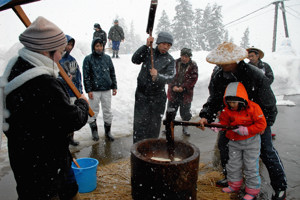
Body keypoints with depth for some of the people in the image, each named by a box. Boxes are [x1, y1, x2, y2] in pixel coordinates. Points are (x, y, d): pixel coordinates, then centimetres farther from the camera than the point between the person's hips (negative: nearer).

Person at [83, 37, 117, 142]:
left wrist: (114, 86, 9)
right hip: (94, 90, -3)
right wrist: (88, 90, -10)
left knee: (108, 111, 9)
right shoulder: (88, 59, -2)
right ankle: (94, 131, 24)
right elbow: (86, 76, -5)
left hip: (106, 90, 3)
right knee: (93, 111, 7)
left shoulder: (107, 58, 8)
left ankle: (108, 131, 23)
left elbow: (112, 73, 13)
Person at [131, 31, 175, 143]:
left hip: (158, 96, 1)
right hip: (142, 93, 0)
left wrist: (157, 76, -33)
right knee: (140, 123, 0)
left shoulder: (170, 60, 1)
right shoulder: (148, 52, 2)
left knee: (155, 124, 11)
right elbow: (135, 60, -12)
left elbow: (170, 77, -13)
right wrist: (146, 46, -19)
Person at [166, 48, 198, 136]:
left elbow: (193, 79, -8)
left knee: (185, 113, 8)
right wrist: (173, 86, -14)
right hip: (173, 92, 1)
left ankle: (185, 128, 26)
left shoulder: (193, 66, -4)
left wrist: (183, 87, -16)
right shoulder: (175, 63, -1)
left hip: (186, 93, -1)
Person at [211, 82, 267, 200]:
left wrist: (245, 130, -26)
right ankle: (234, 185, 34)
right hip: (234, 141, 5)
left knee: (251, 167, 5)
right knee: (233, 164, 14)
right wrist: (218, 126, -21)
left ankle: (252, 190, 22)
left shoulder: (253, 108, -19)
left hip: (251, 141, -4)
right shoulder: (227, 110, -6)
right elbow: (224, 121, 1)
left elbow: (261, 124, -17)